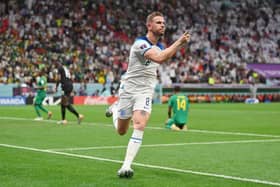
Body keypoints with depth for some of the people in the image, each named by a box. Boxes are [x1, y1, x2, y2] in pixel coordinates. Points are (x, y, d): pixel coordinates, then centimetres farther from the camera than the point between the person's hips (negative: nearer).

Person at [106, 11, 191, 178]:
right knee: (121, 131, 14)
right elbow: (159, 58, -37)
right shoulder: (140, 43, -20)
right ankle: (115, 108, 49)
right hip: (129, 89, -4)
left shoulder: (160, 46, 6)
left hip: (145, 92, 4)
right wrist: (179, 42, -37)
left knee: (140, 126, -22)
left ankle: (126, 167, -21)